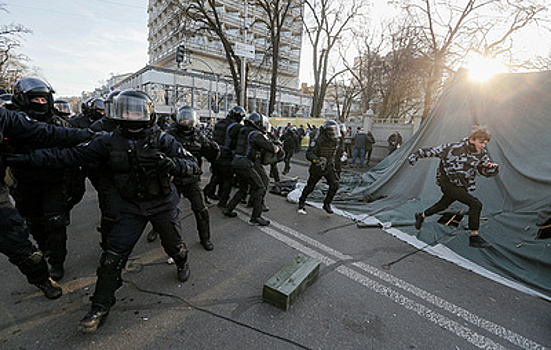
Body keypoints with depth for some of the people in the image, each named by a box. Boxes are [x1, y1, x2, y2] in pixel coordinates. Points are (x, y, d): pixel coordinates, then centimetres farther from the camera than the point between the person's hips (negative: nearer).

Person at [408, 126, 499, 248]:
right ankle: (474, 238, -8)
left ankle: (421, 216, 49)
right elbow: (435, 150, -12)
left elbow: (486, 172, 7)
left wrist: (492, 167, -16)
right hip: (447, 183, -8)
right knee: (475, 204, -18)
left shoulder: (482, 154, 0)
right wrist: (416, 155, -11)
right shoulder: (456, 147, -19)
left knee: (443, 204, 23)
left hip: (461, 185, 8)